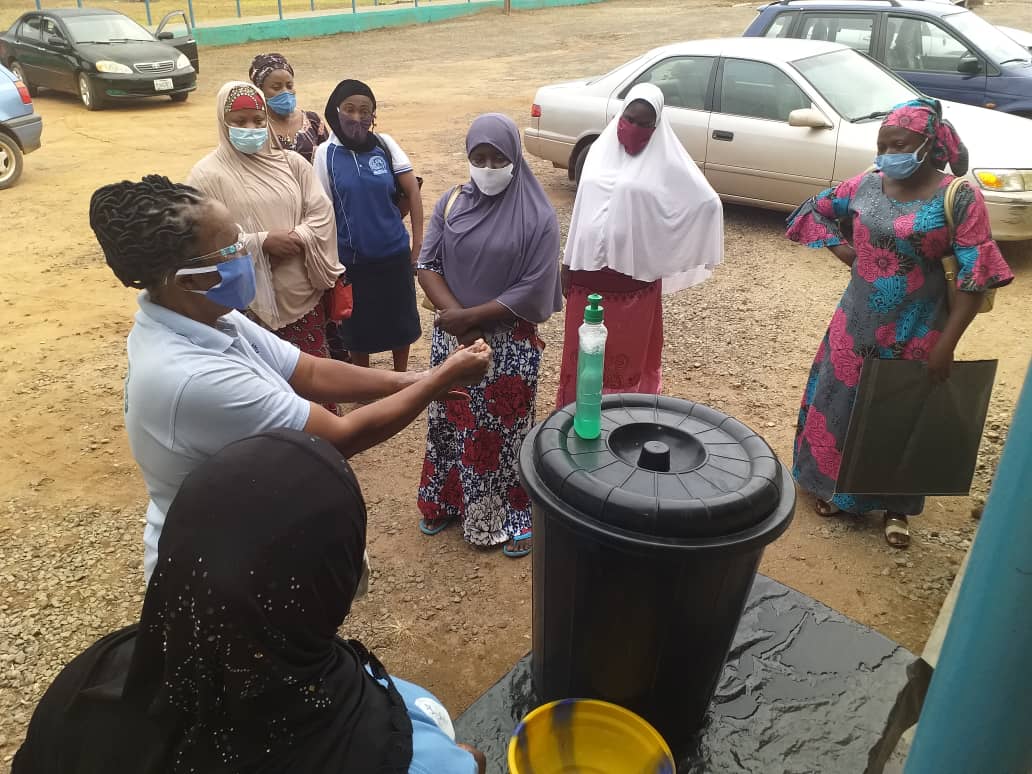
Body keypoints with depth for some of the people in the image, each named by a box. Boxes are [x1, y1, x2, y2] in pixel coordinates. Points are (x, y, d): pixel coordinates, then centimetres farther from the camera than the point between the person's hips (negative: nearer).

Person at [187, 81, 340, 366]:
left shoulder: (292, 163, 9)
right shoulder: (208, 174, -5)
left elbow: (321, 213, 4)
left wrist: (297, 239, -14)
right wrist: (262, 242, -18)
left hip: (303, 293, 4)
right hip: (251, 301, -4)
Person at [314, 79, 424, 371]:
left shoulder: (385, 145, -3)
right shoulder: (326, 153, -5)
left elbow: (413, 193, 0)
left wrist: (418, 241, -4)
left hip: (394, 254, 1)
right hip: (351, 258, -1)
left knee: (401, 320, 14)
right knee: (357, 325, 13)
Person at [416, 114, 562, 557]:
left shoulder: (538, 217, -12)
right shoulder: (451, 203, 1)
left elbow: (533, 293, -16)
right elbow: (427, 264, 0)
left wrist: (471, 316, -16)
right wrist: (454, 314, -15)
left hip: (509, 343, -4)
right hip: (452, 336, 4)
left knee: (505, 429, 8)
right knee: (450, 421, 16)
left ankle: (513, 517, 26)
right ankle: (445, 502, 36)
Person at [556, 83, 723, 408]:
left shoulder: (667, 162, -7)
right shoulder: (600, 150, 5)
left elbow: (708, 201, -4)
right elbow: (582, 207, 10)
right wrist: (568, 263, 9)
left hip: (634, 275, -3)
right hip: (589, 269, 4)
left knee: (628, 351, 8)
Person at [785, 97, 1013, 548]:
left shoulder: (959, 198, -13)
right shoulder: (866, 186, -2)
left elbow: (976, 277, -14)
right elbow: (812, 212, 14)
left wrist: (946, 344, -17)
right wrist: (843, 250, -2)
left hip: (917, 334, -3)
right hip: (857, 324, 3)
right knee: (839, 406, 12)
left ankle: (896, 507, 30)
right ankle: (833, 487, 34)